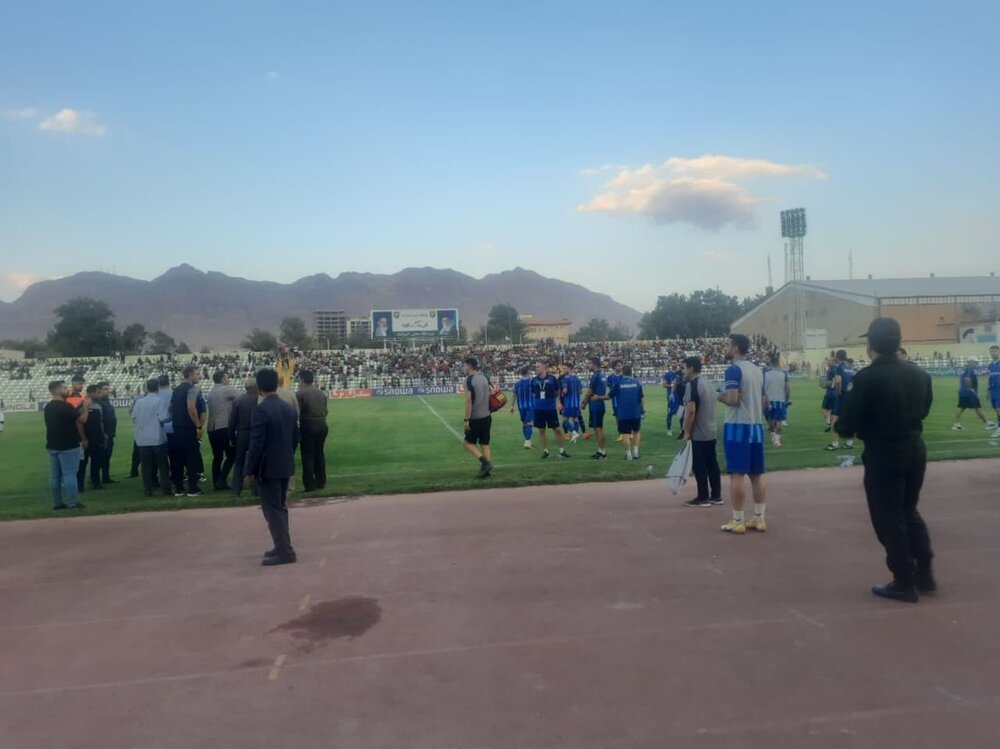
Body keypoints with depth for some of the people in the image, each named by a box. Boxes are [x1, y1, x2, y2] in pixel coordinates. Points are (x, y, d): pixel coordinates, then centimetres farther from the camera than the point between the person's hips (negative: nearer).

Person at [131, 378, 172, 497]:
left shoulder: (139, 402, 3)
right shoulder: (159, 401, -11)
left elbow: (134, 418, 8)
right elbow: (164, 418, -17)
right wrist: (170, 413, 3)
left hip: (142, 439, 4)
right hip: (157, 438, -4)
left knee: (146, 465, 9)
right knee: (163, 465, 3)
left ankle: (148, 489, 10)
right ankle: (166, 489, 3)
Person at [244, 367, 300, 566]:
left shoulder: (260, 410, -17)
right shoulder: (289, 408, 6)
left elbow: (256, 444, -19)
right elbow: (295, 438, 11)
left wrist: (250, 471, -12)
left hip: (268, 468, -8)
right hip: (285, 466, 8)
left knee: (272, 510, -1)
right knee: (280, 507, 18)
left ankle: (285, 552, 0)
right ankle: (282, 547, 25)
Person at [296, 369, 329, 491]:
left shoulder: (300, 393, -10)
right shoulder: (321, 393, 9)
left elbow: (296, 413, -13)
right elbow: (325, 411, 11)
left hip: (308, 426, -6)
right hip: (322, 425, 6)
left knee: (308, 456, 1)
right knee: (319, 454, 14)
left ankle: (310, 485, 2)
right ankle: (321, 482, 18)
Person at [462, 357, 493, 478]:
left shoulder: (469, 379, -13)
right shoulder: (485, 378, 9)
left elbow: (469, 401, -17)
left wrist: (467, 419, -15)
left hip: (475, 418, -6)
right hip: (487, 417, 7)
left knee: (468, 442, 6)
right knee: (485, 444, 12)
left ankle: (484, 462, -9)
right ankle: (488, 467, 9)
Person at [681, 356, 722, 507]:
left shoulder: (691, 384, -15)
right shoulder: (708, 383, 13)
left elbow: (691, 410, -22)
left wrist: (687, 432, -15)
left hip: (698, 434, -9)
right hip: (711, 431, 9)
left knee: (699, 466, -1)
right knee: (712, 464, 12)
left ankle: (703, 498, 4)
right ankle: (716, 496, 17)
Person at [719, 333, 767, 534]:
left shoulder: (734, 369, -12)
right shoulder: (757, 369, 15)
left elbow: (732, 399, -20)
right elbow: (763, 401, 19)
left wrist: (720, 397, -2)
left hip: (737, 427, -8)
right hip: (756, 426, 8)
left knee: (737, 474, -4)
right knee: (756, 475, 11)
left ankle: (738, 521, 0)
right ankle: (759, 518, 16)